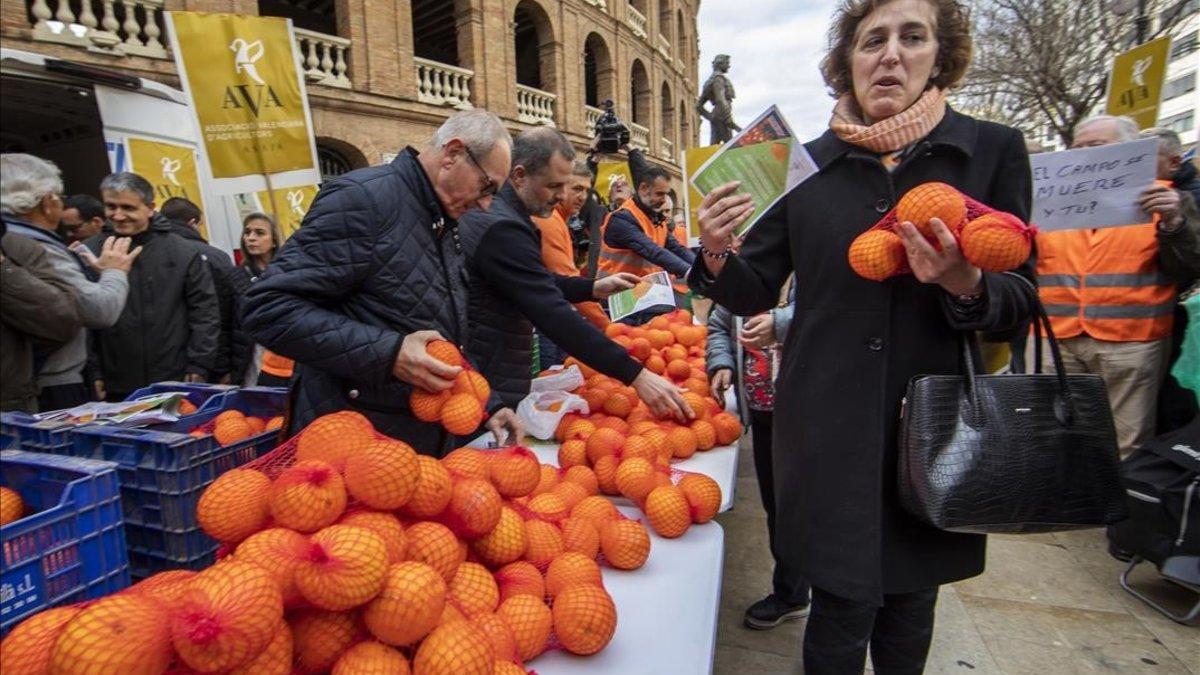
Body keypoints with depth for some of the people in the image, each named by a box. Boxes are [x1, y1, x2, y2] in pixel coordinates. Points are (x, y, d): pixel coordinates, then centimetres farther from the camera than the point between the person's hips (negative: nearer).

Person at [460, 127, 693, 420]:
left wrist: (594, 287, 5)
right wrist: (637, 375, -32)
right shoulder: (501, 227, -25)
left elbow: (535, 283, 18)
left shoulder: (496, 211, 9)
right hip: (492, 388, -10)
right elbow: (555, 316, -32)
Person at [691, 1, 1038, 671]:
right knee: (845, 602, 5)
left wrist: (966, 285, -21)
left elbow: (1024, 303, 1)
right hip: (828, 428, 0)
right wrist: (718, 255, -18)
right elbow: (757, 294, 3)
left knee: (909, 597, 18)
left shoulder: (993, 150, 1)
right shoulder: (806, 164, 2)